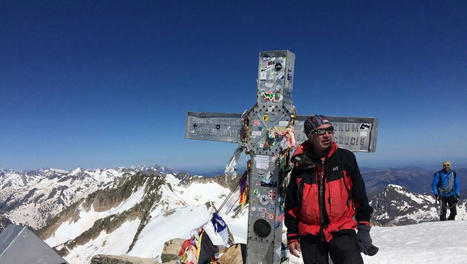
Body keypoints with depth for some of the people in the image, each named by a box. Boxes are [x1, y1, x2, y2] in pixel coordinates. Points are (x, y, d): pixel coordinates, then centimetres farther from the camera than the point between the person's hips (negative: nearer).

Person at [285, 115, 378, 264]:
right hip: (310, 236, 1)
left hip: (342, 230, -1)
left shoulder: (346, 158, 0)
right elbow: (291, 204, 8)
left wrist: (364, 228, 6)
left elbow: (360, 195, 6)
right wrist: (292, 236, 8)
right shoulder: (301, 165, 0)